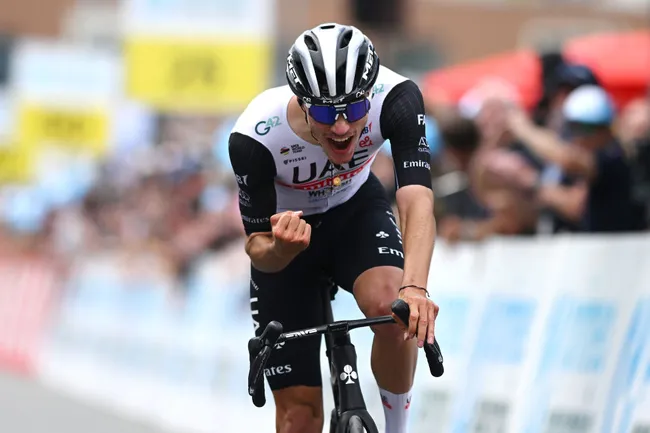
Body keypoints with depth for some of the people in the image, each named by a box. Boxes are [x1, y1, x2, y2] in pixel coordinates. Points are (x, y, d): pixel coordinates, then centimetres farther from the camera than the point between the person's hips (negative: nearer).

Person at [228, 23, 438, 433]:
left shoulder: (396, 98, -33)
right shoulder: (255, 137, -35)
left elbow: (417, 199, -44)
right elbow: (258, 249, -25)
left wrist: (415, 287, -61)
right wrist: (282, 249, -50)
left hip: (356, 210, 1)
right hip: (287, 233, -1)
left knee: (391, 306, -34)